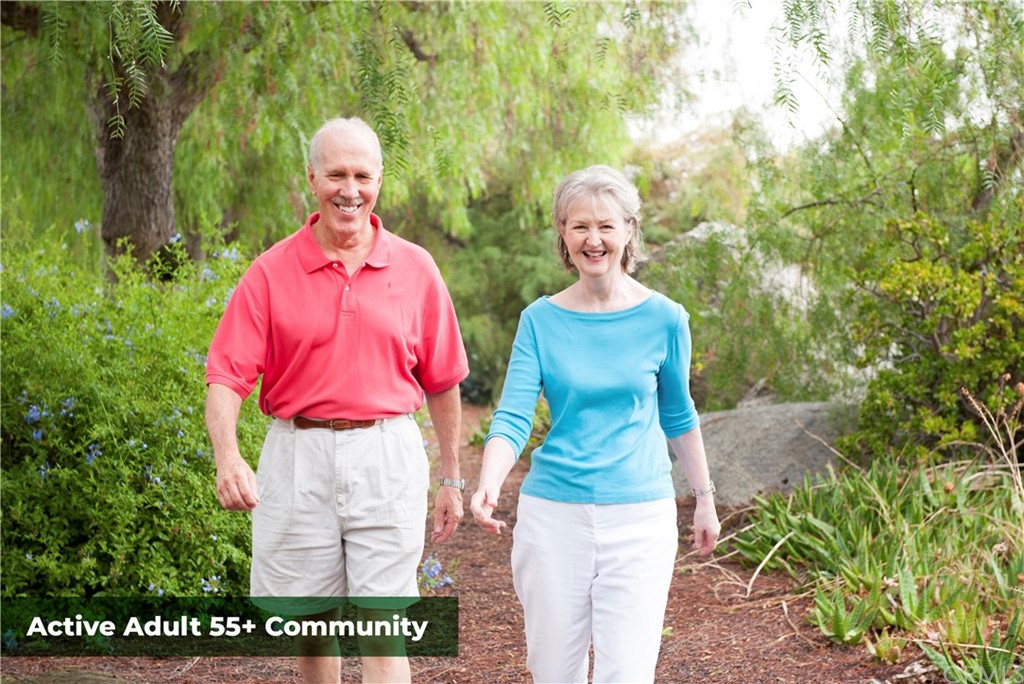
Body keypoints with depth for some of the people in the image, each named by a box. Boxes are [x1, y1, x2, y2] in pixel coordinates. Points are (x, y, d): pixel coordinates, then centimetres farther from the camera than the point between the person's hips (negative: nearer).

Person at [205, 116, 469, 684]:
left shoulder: (415, 269, 3)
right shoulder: (271, 272, -1)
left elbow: (441, 381, 10)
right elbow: (226, 375, -6)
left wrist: (452, 479, 13)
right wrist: (227, 456, -24)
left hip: (387, 459, 0)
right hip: (298, 460, 1)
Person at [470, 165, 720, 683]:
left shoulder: (663, 318, -1)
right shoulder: (540, 320, -1)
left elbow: (678, 416, 12)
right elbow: (513, 417, -9)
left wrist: (705, 498, 17)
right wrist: (488, 486, -27)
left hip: (639, 516, -1)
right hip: (553, 514, 1)